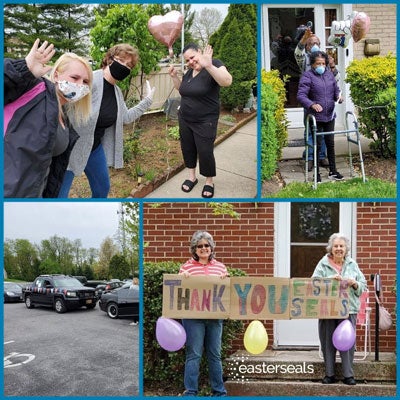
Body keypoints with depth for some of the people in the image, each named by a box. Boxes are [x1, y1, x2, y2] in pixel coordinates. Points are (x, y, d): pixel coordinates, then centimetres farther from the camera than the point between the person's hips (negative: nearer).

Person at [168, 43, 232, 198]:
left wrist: (208, 66, -49)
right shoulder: (189, 71, 6)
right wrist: (174, 76, 2)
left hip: (205, 122, -7)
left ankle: (209, 182, 18)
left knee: (205, 152, -1)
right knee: (187, 148, 15)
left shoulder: (213, 64, -16)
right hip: (184, 119, 7)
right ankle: (192, 177, 33)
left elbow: (227, 81, -36)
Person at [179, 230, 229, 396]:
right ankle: (190, 392, 8)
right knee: (194, 354, 0)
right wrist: (182, 278, -16)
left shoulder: (220, 267, 10)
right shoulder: (187, 267, 0)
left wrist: (224, 280, -6)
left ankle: (219, 391, 21)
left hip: (215, 316, 3)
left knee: (215, 354, 11)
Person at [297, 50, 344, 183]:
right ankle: (317, 174, 13)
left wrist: (338, 96, -4)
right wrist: (312, 104, -34)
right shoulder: (307, 76, -10)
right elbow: (301, 95, -17)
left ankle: (333, 171, 21)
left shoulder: (329, 74, 9)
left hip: (330, 115, 5)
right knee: (317, 145, 2)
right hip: (316, 117, -5)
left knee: (330, 143, 11)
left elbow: (336, 89, 19)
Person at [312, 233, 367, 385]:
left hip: (348, 309, 1)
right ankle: (329, 374, 17)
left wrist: (355, 284, -10)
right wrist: (330, 279, -20)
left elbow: (363, 286, 11)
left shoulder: (352, 264, 10)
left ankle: (348, 375, 11)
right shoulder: (323, 264, 3)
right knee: (328, 342, 5)